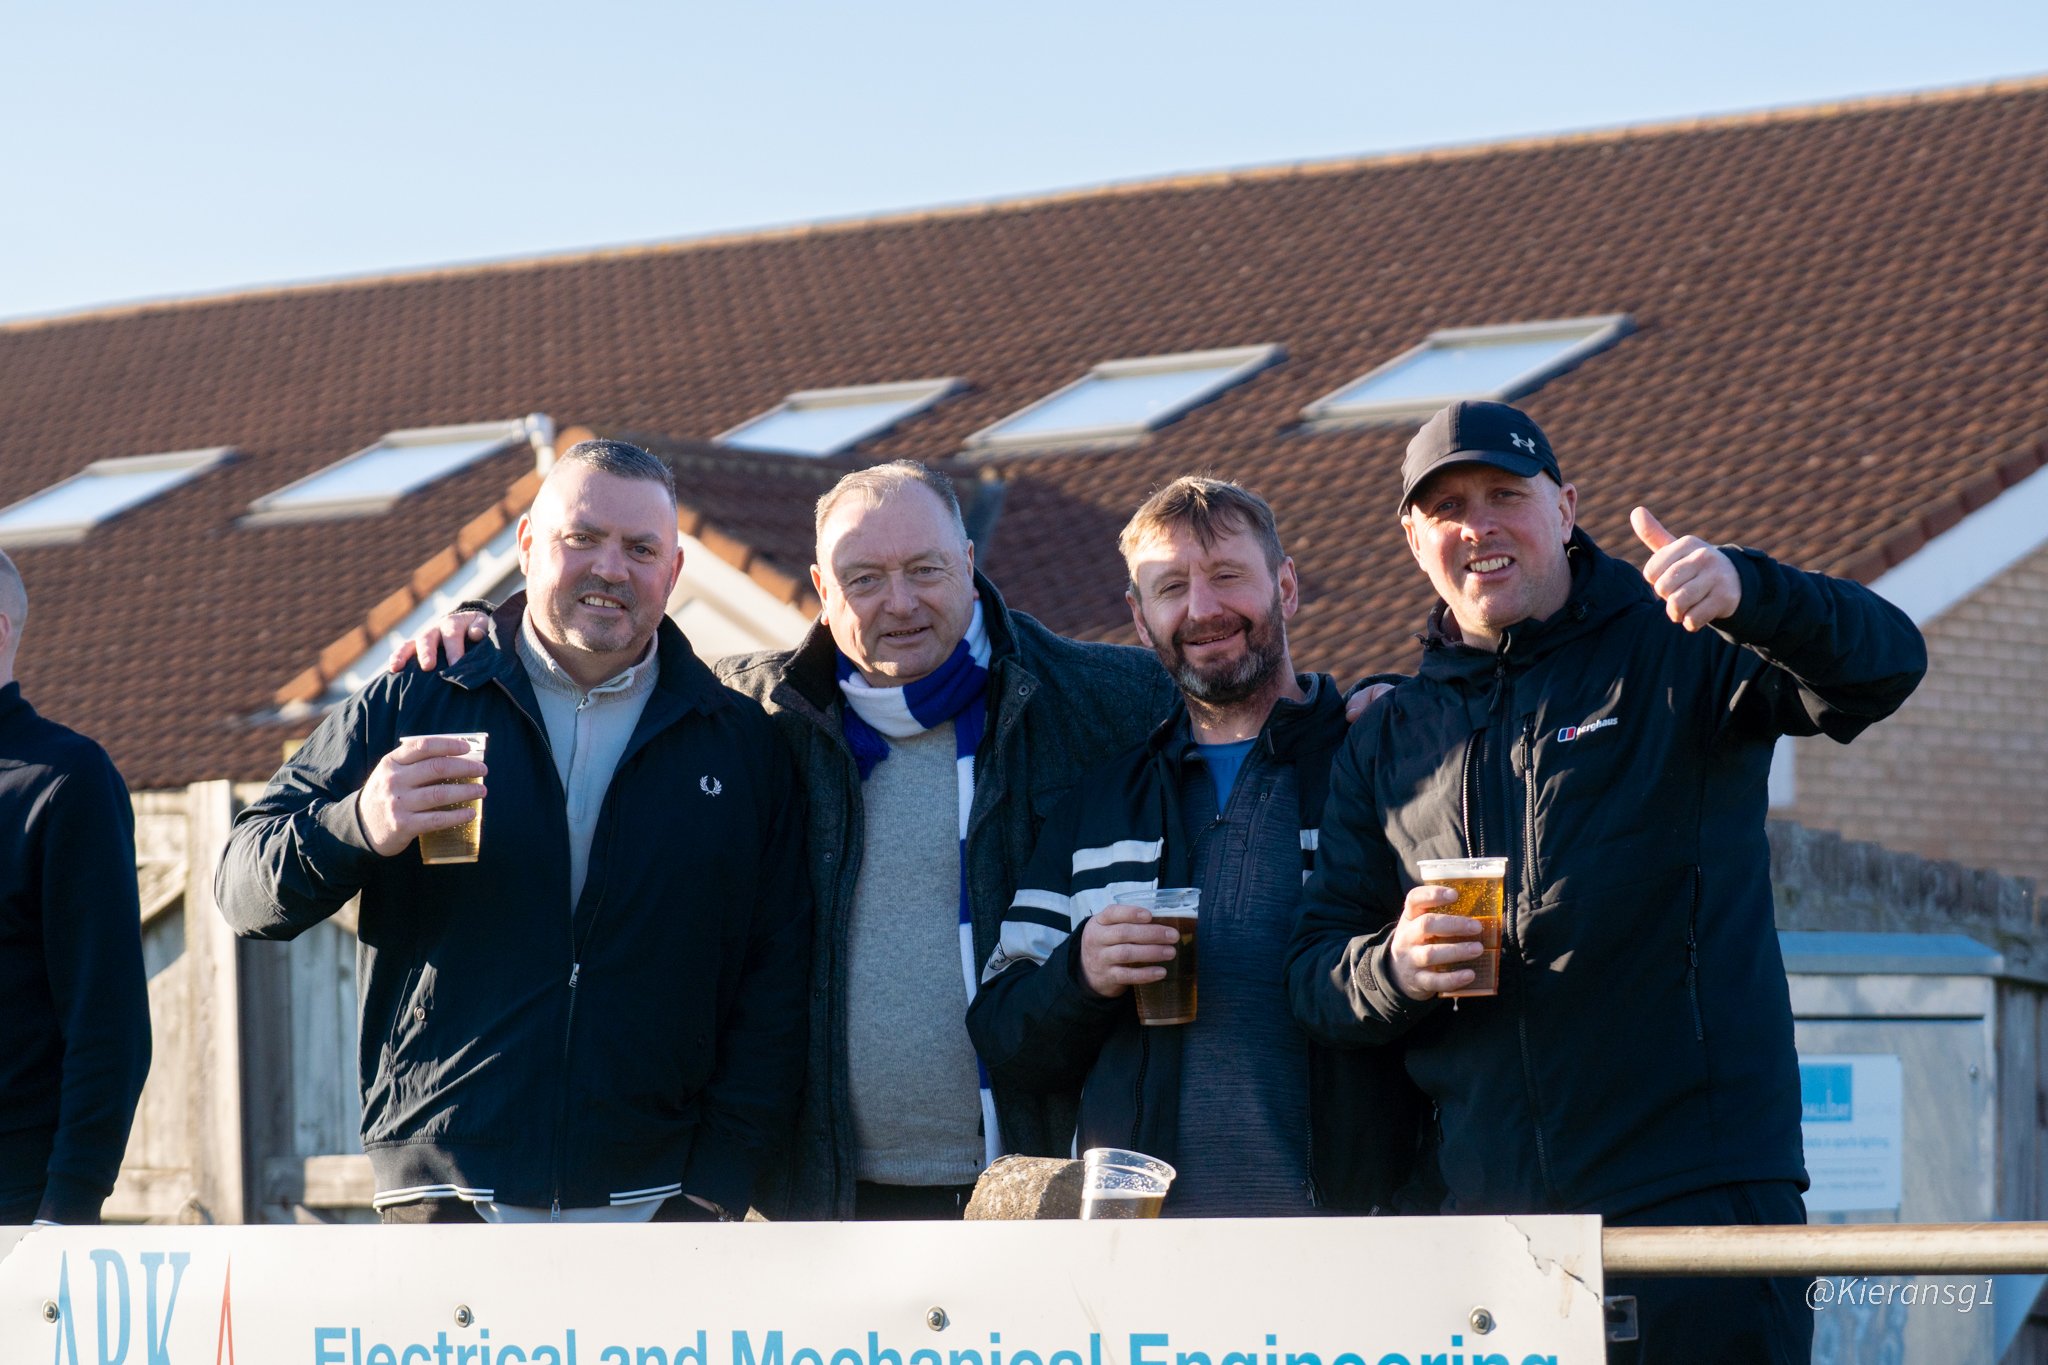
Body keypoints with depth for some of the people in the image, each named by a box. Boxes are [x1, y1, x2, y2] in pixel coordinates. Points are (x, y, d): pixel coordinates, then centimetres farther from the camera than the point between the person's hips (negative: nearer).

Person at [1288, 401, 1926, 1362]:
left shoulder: (1676, 652, 5)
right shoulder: (1387, 740, 17)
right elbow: (1314, 974, 16)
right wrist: (1395, 968, -8)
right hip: (1485, 1211, 4)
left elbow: (1884, 664, -12)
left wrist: (1745, 592, -32)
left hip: (1700, 1188, -4)